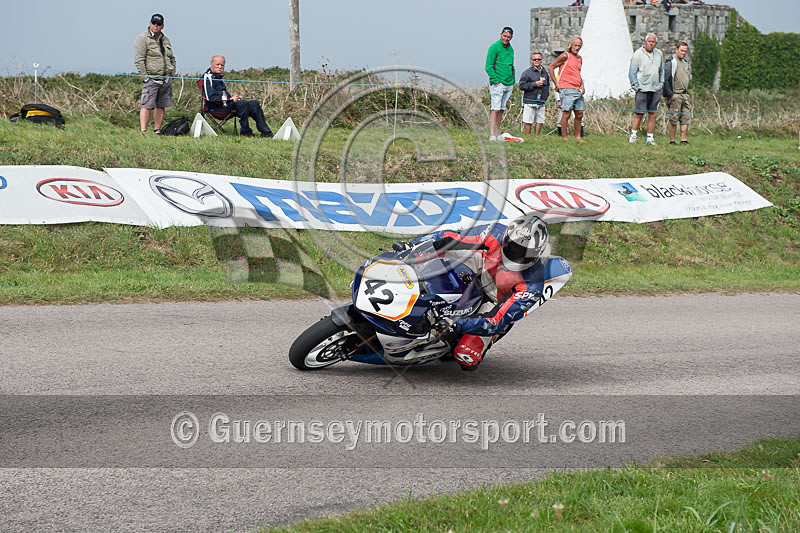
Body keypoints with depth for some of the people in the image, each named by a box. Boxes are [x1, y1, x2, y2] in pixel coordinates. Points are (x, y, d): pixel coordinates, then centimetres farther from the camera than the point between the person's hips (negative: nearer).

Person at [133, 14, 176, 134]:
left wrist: (172, 74, 14)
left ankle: (157, 130, 15)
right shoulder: (142, 39, -5)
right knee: (147, 106, -12)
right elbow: (138, 60, -11)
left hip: (166, 80, 7)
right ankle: (143, 131, -15)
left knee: (161, 106, 8)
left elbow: (172, 58, 26)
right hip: (151, 79, -7)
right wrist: (145, 76, -15)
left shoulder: (166, 40, 17)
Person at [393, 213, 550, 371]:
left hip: (495, 304, -3)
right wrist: (410, 244, -17)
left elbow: (497, 322, -36)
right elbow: (453, 238, -13)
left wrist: (456, 325, -47)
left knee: (466, 358, -22)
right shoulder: (497, 234, -24)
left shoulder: (532, 286, -33)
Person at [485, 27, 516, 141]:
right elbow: (488, 66, -11)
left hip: (509, 85, 7)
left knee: (501, 110, 8)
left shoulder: (510, 49, 16)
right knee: (495, 110, -11)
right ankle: (492, 135, -13)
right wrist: (496, 81, -16)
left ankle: (497, 134, 12)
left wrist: (513, 80, 15)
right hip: (498, 84, -7)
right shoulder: (495, 47, -7)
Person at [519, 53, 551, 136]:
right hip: (530, 101, -5)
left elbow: (547, 85, 28)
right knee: (528, 121, -2)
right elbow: (522, 85, -12)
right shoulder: (527, 72, -5)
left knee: (540, 121, 3)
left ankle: (536, 136, 12)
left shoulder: (545, 72, 13)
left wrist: (546, 94, 14)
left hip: (541, 102, 5)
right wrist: (534, 84, -15)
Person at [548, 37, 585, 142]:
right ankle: (564, 137, -6)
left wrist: (582, 86, 16)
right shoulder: (565, 56, -4)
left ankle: (578, 137, 16)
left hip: (578, 90, 8)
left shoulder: (580, 59, 19)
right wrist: (556, 84, -7)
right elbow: (550, 68, -4)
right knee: (566, 113, -9)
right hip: (567, 89, -8)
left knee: (579, 114, 7)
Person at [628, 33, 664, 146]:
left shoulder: (659, 54, 11)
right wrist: (636, 87, -7)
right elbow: (632, 72, -2)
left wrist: (661, 83, 13)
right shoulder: (638, 54, -4)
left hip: (656, 89, 4)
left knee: (653, 115, 3)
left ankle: (650, 137, 7)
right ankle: (633, 135, 4)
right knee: (639, 114, -6)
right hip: (642, 89, -4)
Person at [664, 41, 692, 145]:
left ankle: (683, 139, 9)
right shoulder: (671, 62, -10)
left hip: (684, 95, 8)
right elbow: (665, 79, -16)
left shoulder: (685, 62, 18)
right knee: (674, 119, -5)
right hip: (675, 96, -8)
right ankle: (672, 141, 0)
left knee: (686, 118, 5)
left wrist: (687, 92, 19)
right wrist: (670, 94, -19)